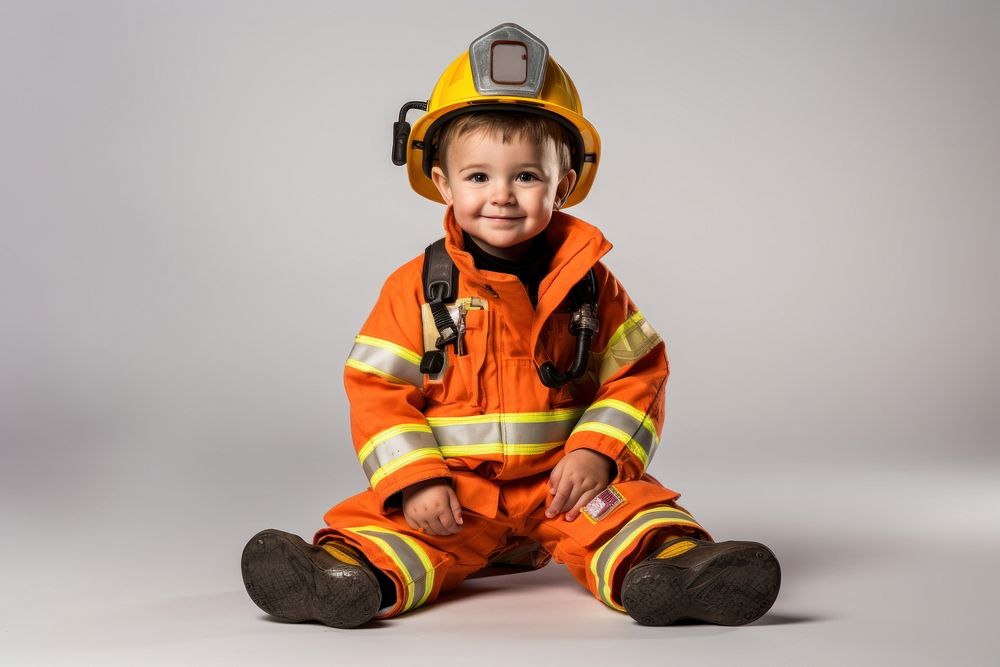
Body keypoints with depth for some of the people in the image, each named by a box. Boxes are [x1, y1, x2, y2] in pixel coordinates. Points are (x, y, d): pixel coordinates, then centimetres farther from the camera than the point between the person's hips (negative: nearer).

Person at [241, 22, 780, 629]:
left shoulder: (589, 283, 4)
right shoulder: (416, 287, 0)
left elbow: (638, 375, 5)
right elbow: (377, 391, -2)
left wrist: (598, 452, -12)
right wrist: (414, 482, -15)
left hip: (564, 484, 0)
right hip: (452, 495, 0)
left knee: (631, 505, -26)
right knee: (380, 524, -24)